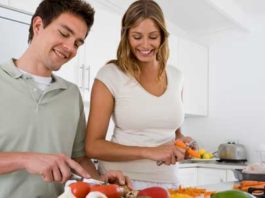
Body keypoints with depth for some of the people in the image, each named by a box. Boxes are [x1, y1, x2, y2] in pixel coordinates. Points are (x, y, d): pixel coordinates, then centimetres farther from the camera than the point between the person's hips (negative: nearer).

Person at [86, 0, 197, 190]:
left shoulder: (176, 77, 3)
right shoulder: (110, 75, -11)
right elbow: (93, 146, -13)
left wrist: (183, 141, -6)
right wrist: (149, 152, -23)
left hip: (167, 181, 5)